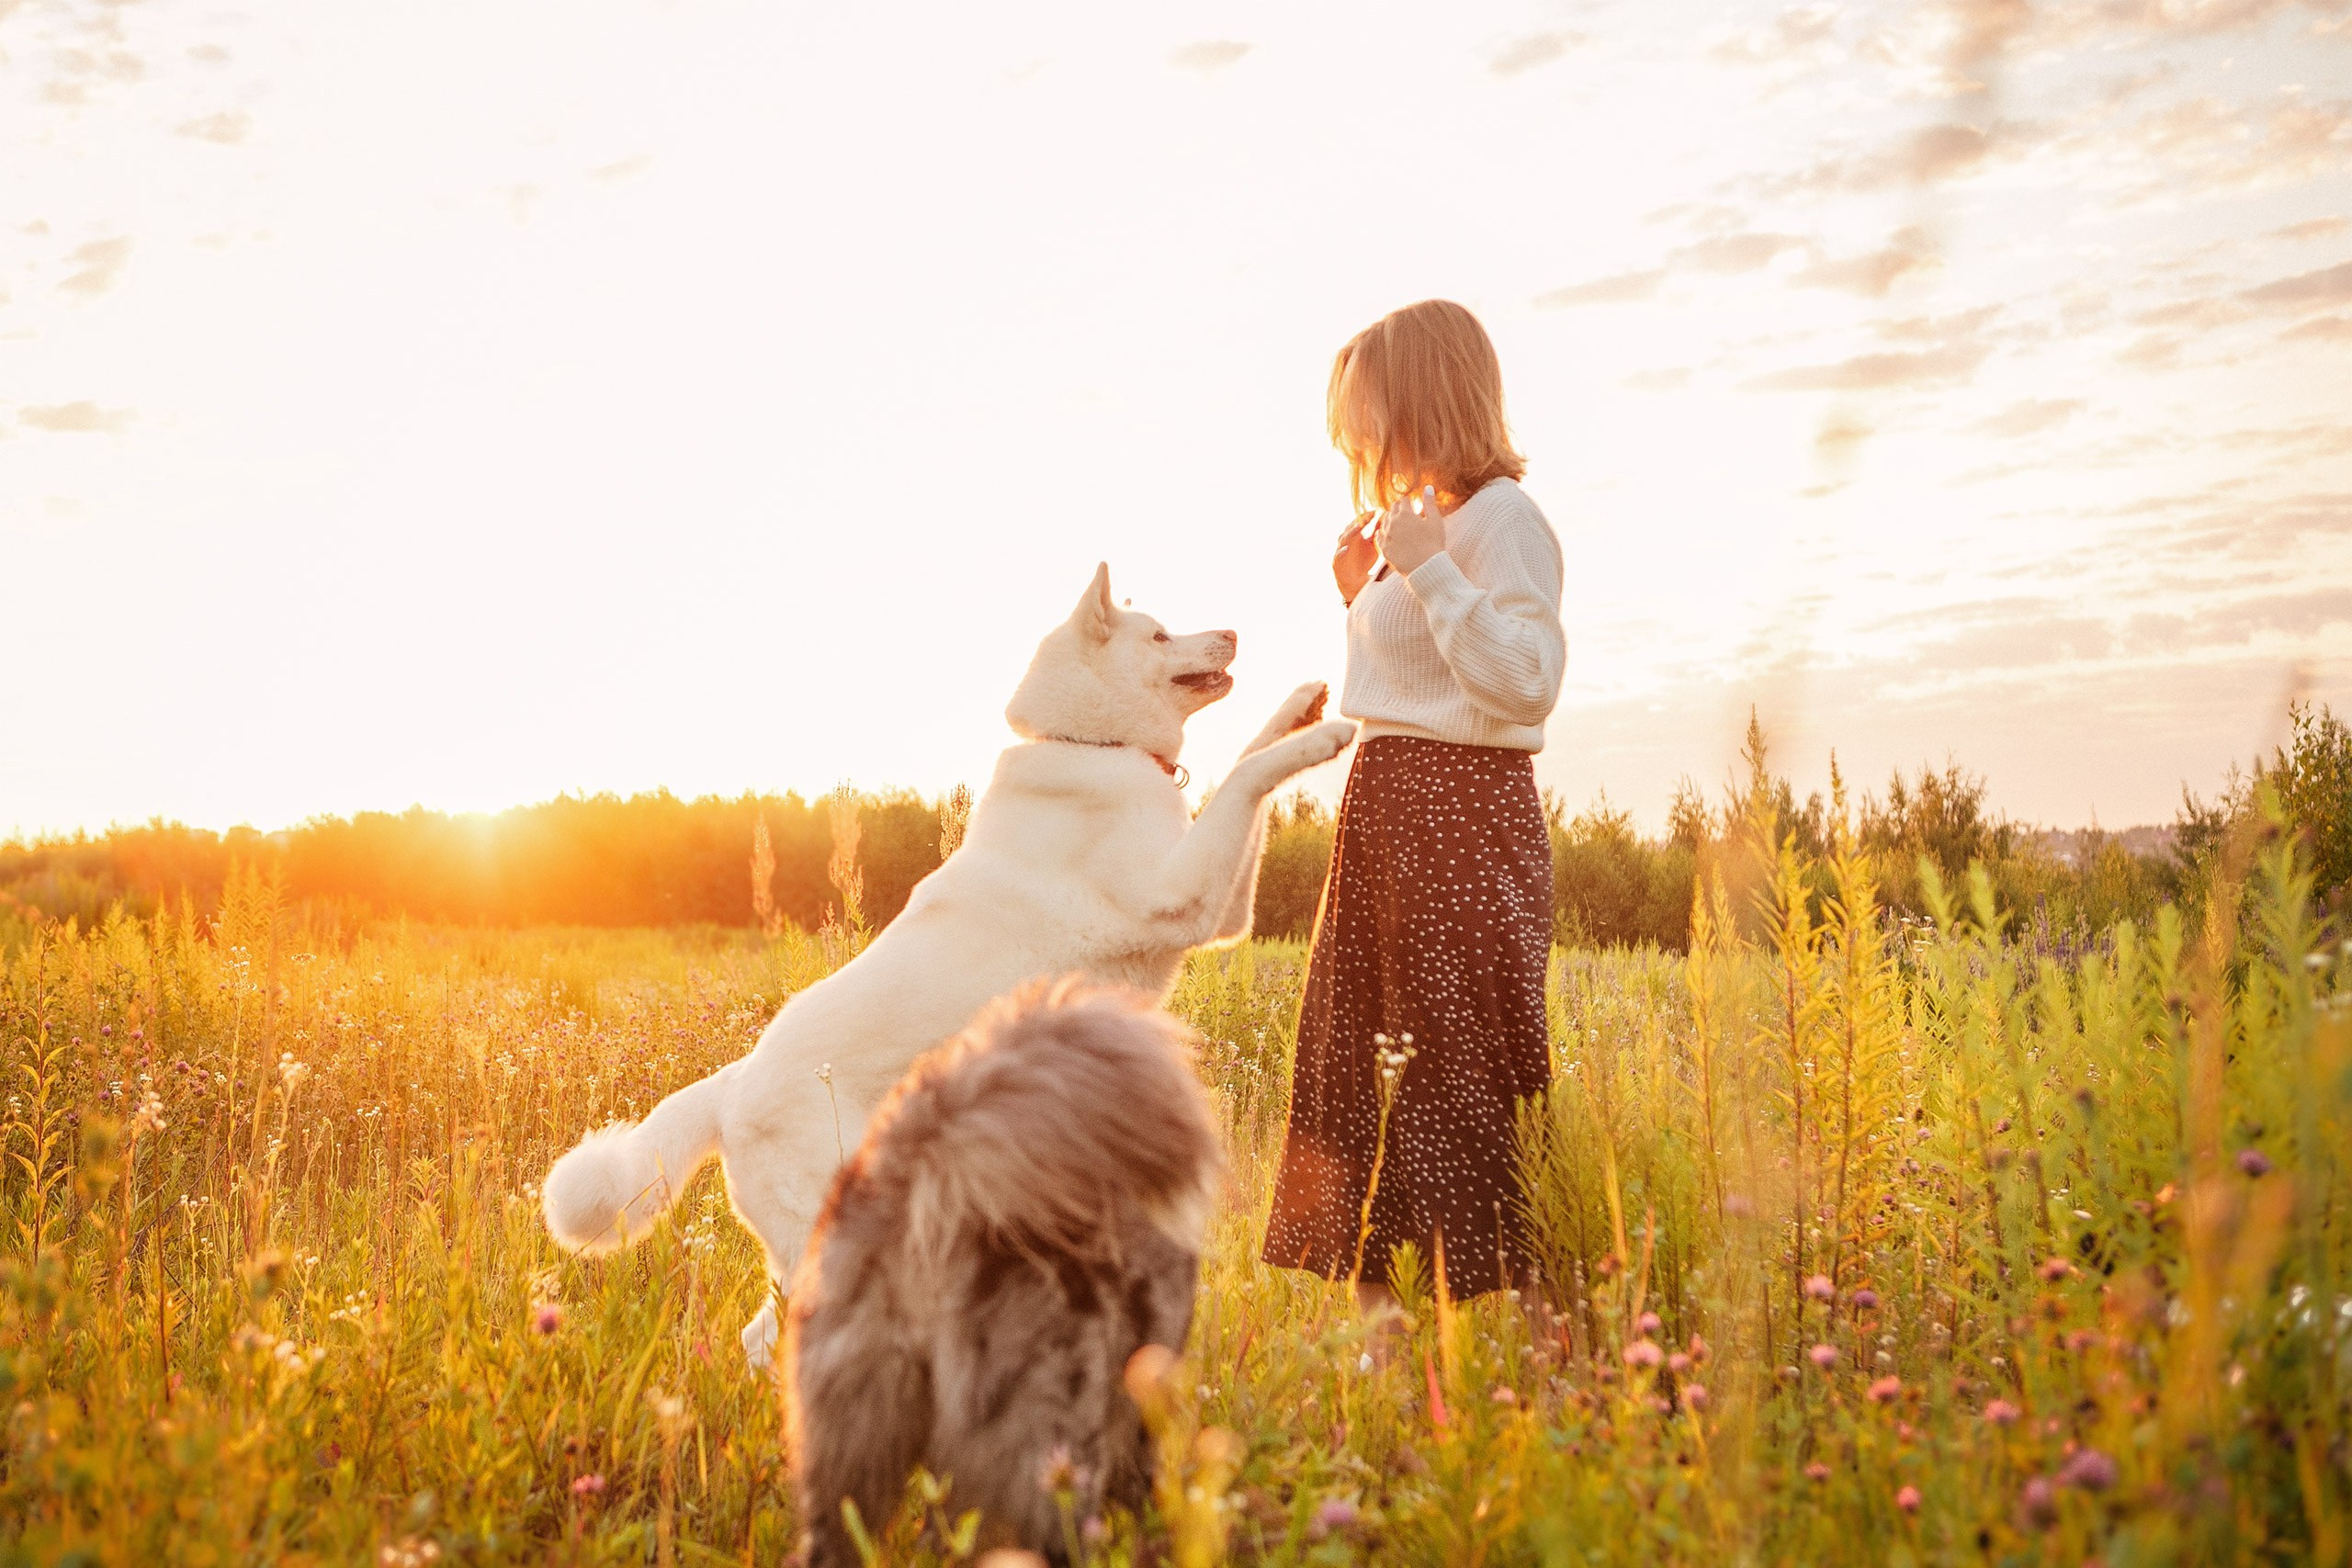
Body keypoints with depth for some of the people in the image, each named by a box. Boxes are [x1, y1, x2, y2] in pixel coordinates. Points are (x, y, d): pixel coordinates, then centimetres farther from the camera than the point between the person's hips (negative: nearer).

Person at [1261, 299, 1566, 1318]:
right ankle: (1377, 1287, 19)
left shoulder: (1502, 518, -9)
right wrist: (1363, 595, 13)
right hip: (1387, 811, 10)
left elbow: (1524, 683, -20)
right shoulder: (1419, 520, 17)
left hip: (1460, 814, -10)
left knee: (1457, 1065, -7)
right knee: (1367, 1059, 11)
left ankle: (1499, 1305, 1)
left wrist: (1430, 571, -18)